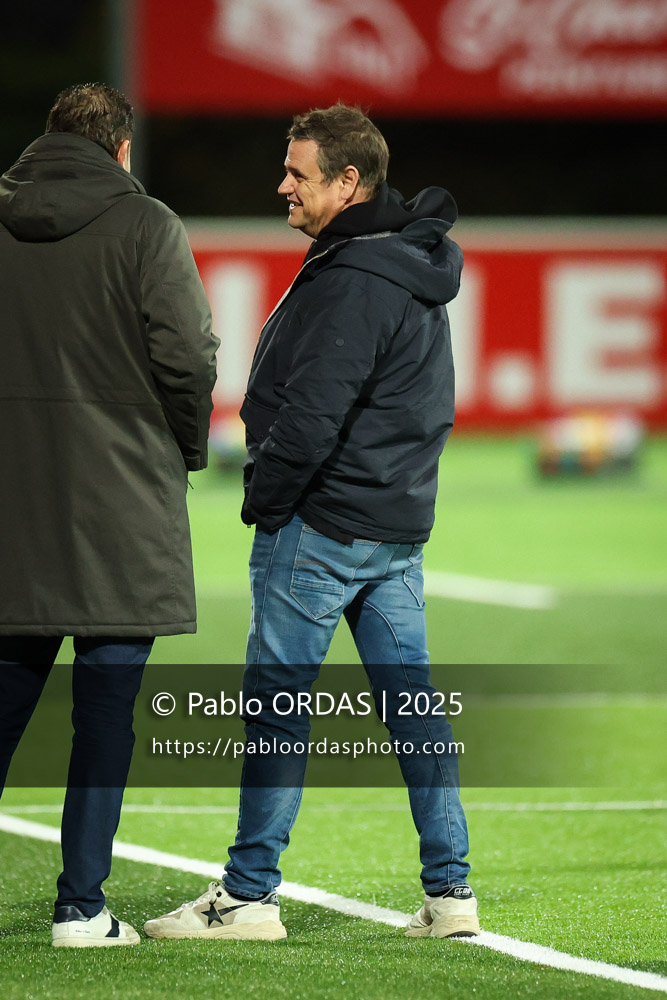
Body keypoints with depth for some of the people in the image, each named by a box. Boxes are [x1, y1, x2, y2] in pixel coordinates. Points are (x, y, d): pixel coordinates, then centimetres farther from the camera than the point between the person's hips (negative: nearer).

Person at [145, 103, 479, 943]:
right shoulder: (410, 266, 14)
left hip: (321, 525, -10)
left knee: (276, 700, -4)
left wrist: (264, 501, -9)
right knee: (411, 701, 8)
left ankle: (249, 894, -1)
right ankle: (449, 891, 8)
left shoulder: (354, 282, -18)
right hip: (398, 525, 10)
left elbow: (313, 410, -21)